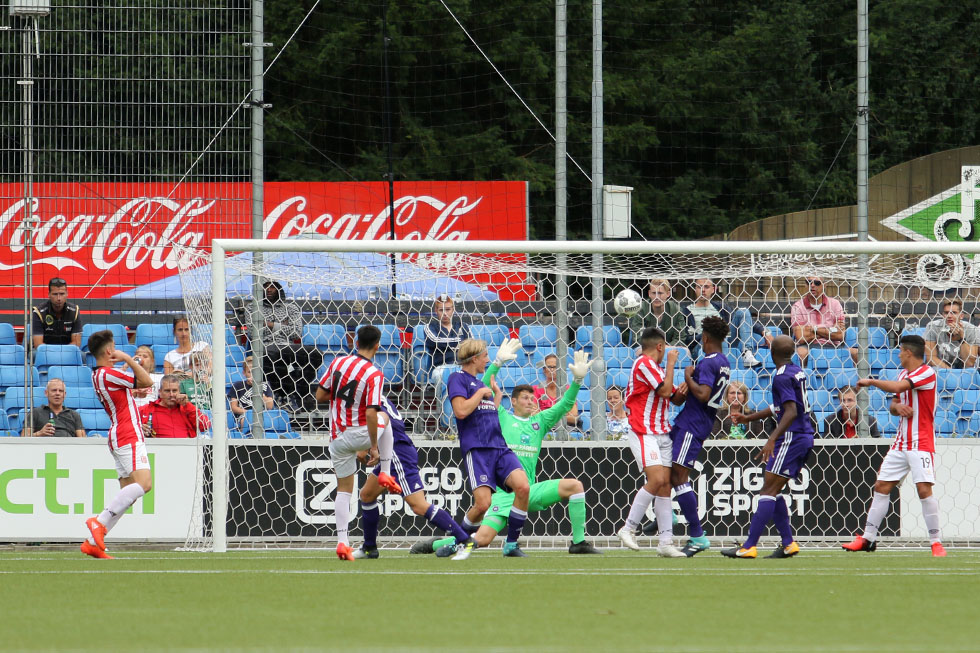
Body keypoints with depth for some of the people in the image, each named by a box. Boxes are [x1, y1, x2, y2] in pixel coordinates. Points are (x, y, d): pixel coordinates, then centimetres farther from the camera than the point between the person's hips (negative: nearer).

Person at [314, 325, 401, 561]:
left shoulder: (338, 362, -2)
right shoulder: (374, 375, -15)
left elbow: (320, 396, 4)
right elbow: (371, 413, -21)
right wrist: (374, 446, -14)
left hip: (338, 438, 3)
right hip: (361, 433, -3)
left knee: (343, 490, 12)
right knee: (386, 427, 32)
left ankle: (342, 541, 1)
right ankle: (385, 473, 24)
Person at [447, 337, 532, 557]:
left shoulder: (480, 383, 26)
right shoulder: (457, 379, 1)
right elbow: (461, 410, -14)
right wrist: (481, 393, -2)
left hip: (499, 447, 7)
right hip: (476, 448, -7)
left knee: (523, 486, -18)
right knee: (483, 503, -19)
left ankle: (511, 544, -6)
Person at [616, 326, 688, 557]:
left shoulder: (656, 367, 21)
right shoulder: (644, 363, -9)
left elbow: (675, 398, 24)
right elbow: (665, 391, -17)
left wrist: (681, 393, 1)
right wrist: (671, 363, -5)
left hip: (662, 432, 9)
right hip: (643, 432, -9)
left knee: (665, 485, 2)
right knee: (657, 479, -21)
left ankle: (666, 541, 0)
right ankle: (628, 528, -11)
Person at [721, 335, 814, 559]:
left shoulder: (783, 377, -14)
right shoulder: (797, 372, 16)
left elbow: (791, 412, -25)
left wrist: (772, 440, -32)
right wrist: (749, 418, 35)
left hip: (791, 438, -10)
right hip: (805, 437, 10)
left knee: (769, 490, -10)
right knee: (773, 491, 13)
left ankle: (749, 546, -14)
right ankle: (788, 543, 11)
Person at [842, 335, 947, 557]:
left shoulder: (927, 373, -13)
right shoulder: (903, 373, 14)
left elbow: (896, 387, -25)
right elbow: (893, 405, 18)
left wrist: (871, 381, -11)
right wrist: (897, 407, -7)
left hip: (921, 443, -8)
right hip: (901, 443, 8)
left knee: (924, 489, -18)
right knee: (881, 486, 6)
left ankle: (936, 542, -11)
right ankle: (868, 538, 13)